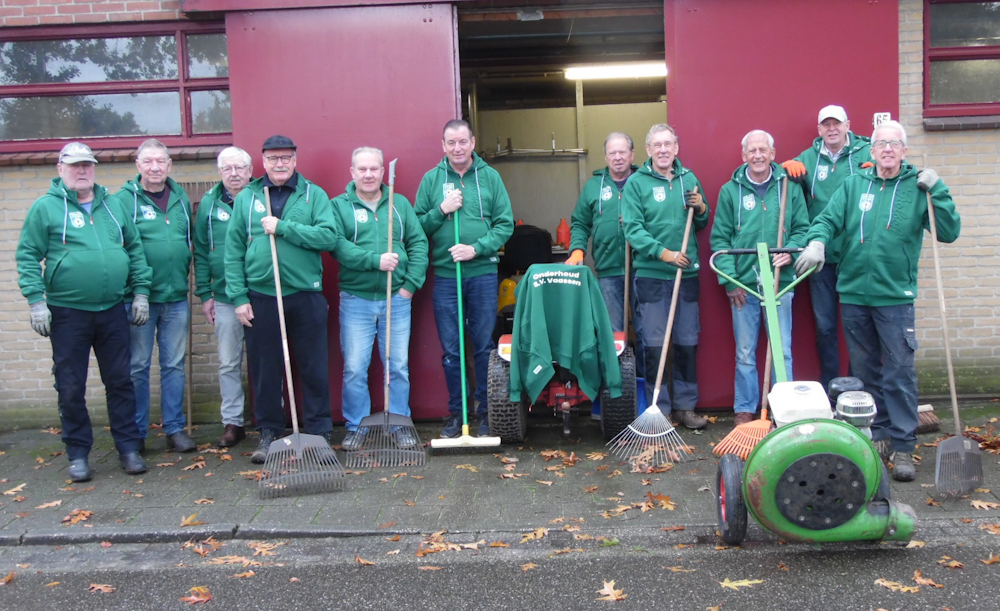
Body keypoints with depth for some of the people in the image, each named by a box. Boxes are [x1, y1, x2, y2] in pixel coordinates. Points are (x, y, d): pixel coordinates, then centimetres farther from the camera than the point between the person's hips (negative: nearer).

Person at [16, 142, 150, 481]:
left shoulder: (112, 205, 10)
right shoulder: (45, 207, -2)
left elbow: (135, 249, 13)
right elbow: (27, 257, -4)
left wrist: (141, 291, 7)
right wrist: (36, 300, -11)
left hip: (112, 310, 3)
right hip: (67, 313, -3)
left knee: (120, 381, 9)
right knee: (71, 388, 6)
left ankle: (128, 447, 19)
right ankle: (78, 453, 19)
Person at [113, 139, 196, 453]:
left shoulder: (181, 199, 9)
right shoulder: (124, 199, -4)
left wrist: (193, 282, 13)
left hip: (176, 298, 4)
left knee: (174, 365, 9)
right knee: (137, 366, 5)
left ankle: (175, 428, 18)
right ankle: (136, 433, 16)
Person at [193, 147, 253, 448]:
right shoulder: (209, 204, 5)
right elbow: (200, 252, 8)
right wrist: (204, 294, 4)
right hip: (225, 298, 2)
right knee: (228, 364, 8)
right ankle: (232, 423, 19)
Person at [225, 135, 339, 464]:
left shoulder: (314, 195, 3)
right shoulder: (246, 198, 7)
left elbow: (329, 237, -11)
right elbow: (233, 251, 4)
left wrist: (283, 227, -15)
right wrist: (238, 297, -3)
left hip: (305, 295, -1)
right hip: (260, 297, 1)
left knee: (314, 368, 6)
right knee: (264, 369, 9)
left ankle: (319, 431, 18)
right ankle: (268, 432, 23)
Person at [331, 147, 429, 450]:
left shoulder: (400, 204, 10)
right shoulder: (339, 205, 2)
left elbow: (418, 243, 5)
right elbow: (338, 246, -12)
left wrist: (411, 284, -5)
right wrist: (376, 261, -22)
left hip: (397, 300, 2)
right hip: (356, 301, -2)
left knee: (399, 366, 8)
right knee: (354, 368, 3)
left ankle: (400, 424, 20)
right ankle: (356, 426, 17)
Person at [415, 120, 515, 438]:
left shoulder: (490, 177, 4)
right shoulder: (431, 179, 6)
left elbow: (505, 224, 0)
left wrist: (477, 248, -12)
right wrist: (441, 210, -11)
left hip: (483, 273, -1)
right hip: (445, 275, 1)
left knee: (484, 347, 6)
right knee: (450, 350, 6)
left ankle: (485, 412, 17)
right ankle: (455, 413, 18)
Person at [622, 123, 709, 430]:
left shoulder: (689, 179, 10)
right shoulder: (636, 182, -2)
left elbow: (702, 225, 18)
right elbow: (633, 229, -9)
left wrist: (701, 209, -3)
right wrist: (663, 253, -19)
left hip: (687, 273, 4)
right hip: (651, 275, -3)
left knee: (687, 344, 9)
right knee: (654, 345, -1)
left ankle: (686, 405, 20)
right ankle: (658, 408, 10)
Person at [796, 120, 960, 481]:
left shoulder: (918, 187, 1)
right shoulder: (854, 185, 7)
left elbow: (949, 232, -5)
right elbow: (828, 220, 0)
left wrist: (937, 191, -15)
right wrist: (817, 242, -21)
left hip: (895, 296, -3)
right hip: (853, 293, 3)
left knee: (899, 373, -3)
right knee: (865, 372, 12)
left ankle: (902, 446, 6)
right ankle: (878, 436, 25)